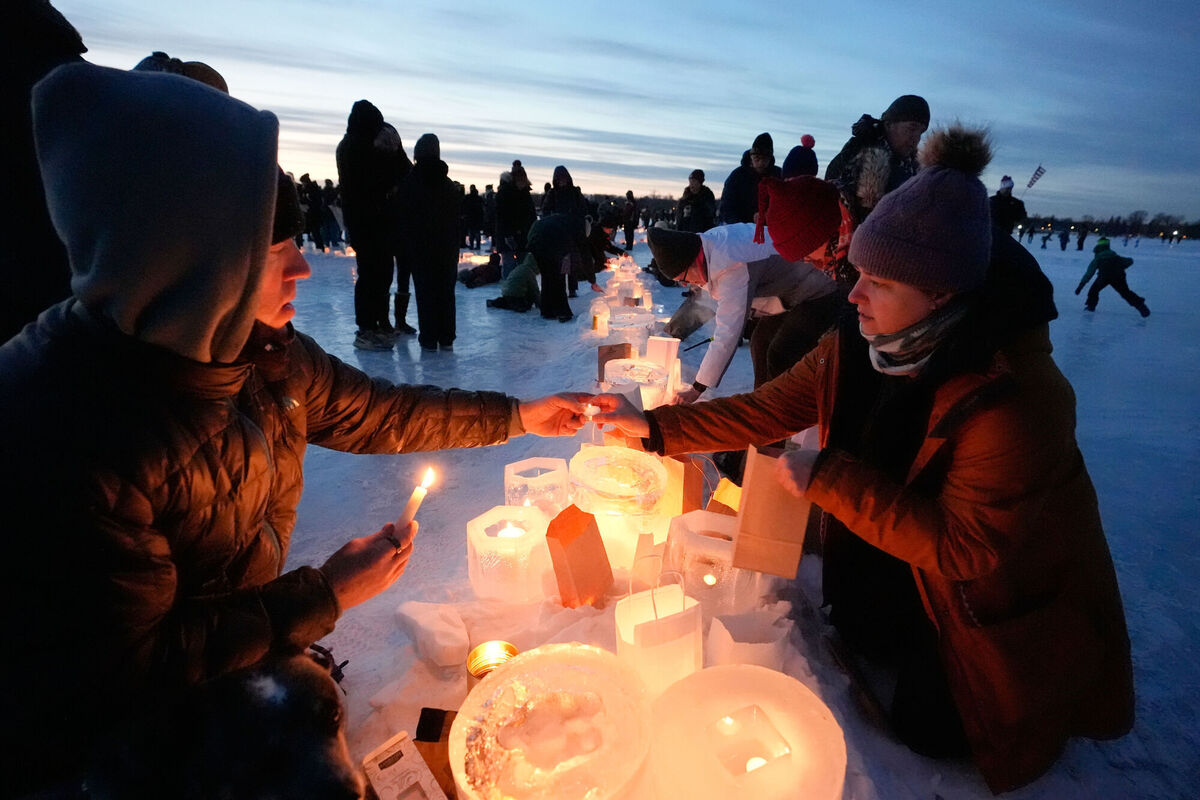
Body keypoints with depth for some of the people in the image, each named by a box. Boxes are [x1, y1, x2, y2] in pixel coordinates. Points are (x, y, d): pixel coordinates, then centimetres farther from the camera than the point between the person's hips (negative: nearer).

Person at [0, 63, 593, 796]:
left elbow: (373, 415, -1)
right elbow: (129, 666, -24)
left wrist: (519, 416, 1)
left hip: (242, 649, 5)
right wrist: (324, 595, -22)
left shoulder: (262, 351, -13)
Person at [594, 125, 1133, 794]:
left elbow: (963, 548, -32)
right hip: (898, 564, 5)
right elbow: (770, 408, -10)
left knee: (927, 728, 9)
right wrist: (654, 427, -14)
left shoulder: (1017, 397, -37)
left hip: (1005, 598, -5)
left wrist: (827, 479, -34)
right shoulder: (858, 346, -18)